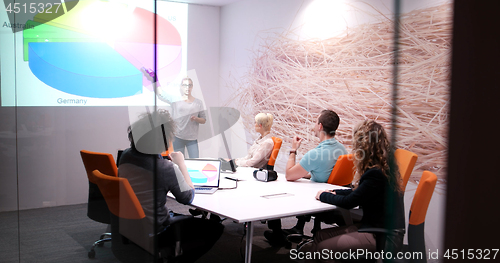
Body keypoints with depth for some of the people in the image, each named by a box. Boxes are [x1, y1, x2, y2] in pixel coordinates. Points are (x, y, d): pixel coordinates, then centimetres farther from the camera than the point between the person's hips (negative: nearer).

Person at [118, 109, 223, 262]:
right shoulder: (166, 168, -28)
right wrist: (181, 163, -5)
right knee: (215, 228, 3)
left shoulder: (126, 156, -6)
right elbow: (188, 198, -11)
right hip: (152, 234, -8)